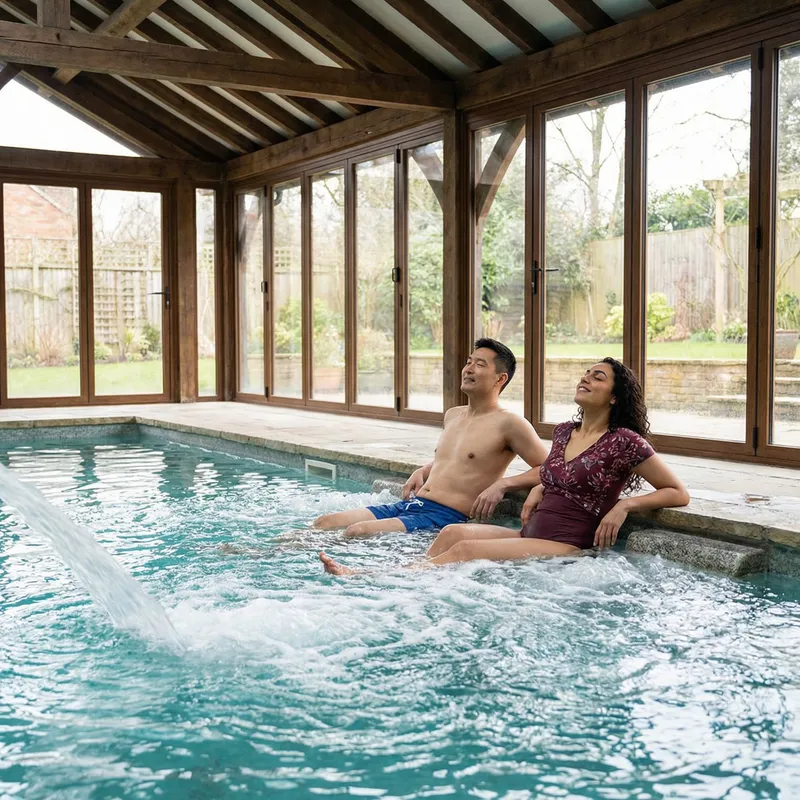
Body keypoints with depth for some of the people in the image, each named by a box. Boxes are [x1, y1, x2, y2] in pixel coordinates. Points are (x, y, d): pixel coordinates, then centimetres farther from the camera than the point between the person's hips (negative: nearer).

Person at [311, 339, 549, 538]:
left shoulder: (509, 424, -6)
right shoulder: (452, 416, 19)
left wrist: (502, 484, -18)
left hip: (444, 517, -8)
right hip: (408, 505, 8)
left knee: (357, 532, -28)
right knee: (324, 523, -6)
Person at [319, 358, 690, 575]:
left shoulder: (624, 442, -6)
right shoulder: (564, 431, 15)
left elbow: (679, 494, -3)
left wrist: (624, 504, -15)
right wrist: (538, 487, 13)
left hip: (565, 548, -7)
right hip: (529, 535, 8)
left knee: (467, 549, -24)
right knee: (453, 531, -17)